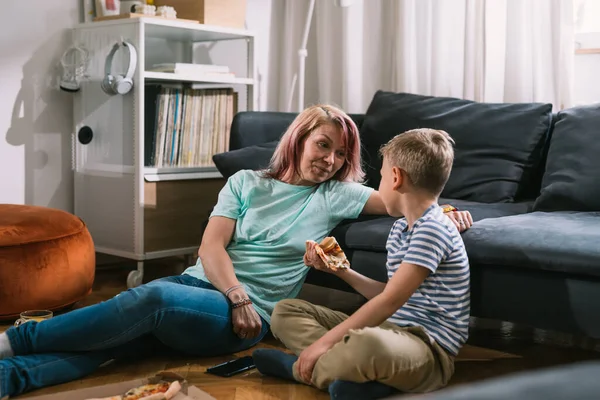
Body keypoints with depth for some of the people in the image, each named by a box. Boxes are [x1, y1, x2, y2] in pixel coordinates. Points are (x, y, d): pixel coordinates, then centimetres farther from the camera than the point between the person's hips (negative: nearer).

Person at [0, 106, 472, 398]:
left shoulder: (335, 195, 14)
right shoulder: (246, 183, 15)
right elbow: (211, 247, 4)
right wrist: (237, 297, -12)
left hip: (252, 313, -3)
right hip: (200, 284, 3)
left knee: (154, 298, -34)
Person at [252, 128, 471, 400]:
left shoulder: (433, 230, -16)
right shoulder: (401, 227, 14)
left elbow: (390, 301, -23)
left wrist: (325, 341, -24)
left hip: (428, 349, -10)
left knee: (365, 345, -45)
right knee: (285, 311, 7)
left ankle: (302, 369, -13)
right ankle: (357, 371, -16)